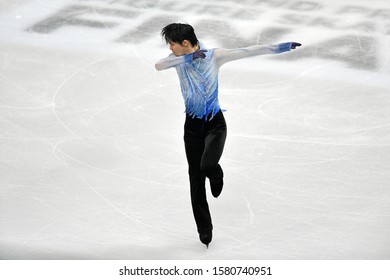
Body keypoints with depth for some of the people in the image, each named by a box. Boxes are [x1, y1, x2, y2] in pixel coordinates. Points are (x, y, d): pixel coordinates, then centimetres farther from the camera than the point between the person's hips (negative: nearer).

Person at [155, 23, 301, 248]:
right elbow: (158, 65, -21)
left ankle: (216, 175, 13)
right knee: (196, 179, 6)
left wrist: (284, 46, -14)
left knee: (207, 165, -28)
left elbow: (248, 51, -12)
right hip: (192, 125, 3)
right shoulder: (179, 60, -2)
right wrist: (188, 57, -26)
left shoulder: (214, 56, -9)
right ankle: (205, 230, 19)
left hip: (215, 123, -3)